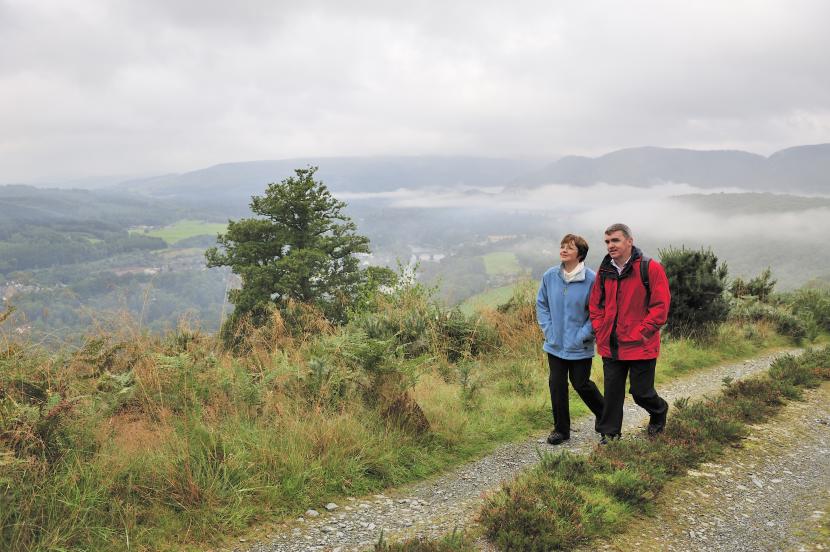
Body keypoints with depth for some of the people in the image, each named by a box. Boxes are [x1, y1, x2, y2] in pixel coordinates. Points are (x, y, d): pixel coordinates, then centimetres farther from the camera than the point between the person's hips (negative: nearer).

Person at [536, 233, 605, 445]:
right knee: (557, 384, 7)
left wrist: (583, 335, -13)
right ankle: (561, 429, 23)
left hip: (580, 346, -3)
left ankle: (605, 416, 36)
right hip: (555, 344, 4)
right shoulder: (550, 276, -3)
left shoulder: (591, 279, -14)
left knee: (581, 384, 8)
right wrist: (548, 330, 0)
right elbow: (542, 304, 9)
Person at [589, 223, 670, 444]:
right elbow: (595, 305, 15)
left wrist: (641, 333, -14)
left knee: (641, 392, 7)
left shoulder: (650, 268, -10)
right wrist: (601, 331, 3)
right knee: (612, 392, 9)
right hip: (610, 346, 4)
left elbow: (660, 305, -12)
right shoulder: (604, 272, 6)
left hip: (640, 346, -4)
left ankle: (659, 412, 39)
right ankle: (609, 433, 22)